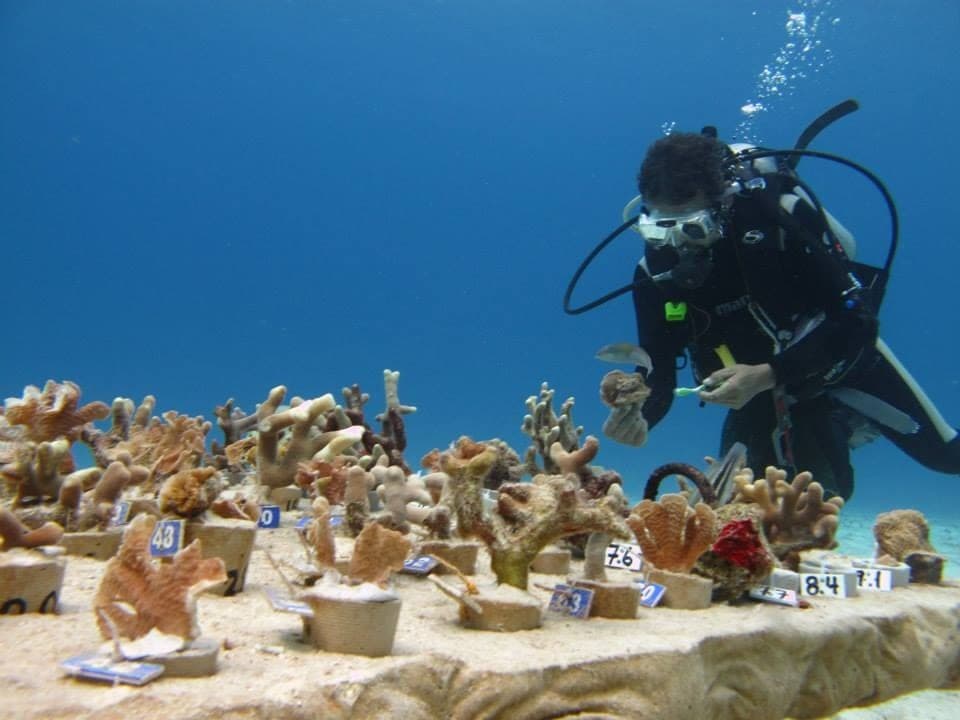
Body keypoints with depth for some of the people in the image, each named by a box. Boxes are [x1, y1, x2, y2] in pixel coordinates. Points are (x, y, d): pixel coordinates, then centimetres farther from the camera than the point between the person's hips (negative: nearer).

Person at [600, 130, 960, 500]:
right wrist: (637, 417, -41)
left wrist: (767, 376, -42)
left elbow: (857, 318, -32)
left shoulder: (781, 214, -32)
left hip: (843, 360, -2)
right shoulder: (656, 271, -23)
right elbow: (659, 369, -18)